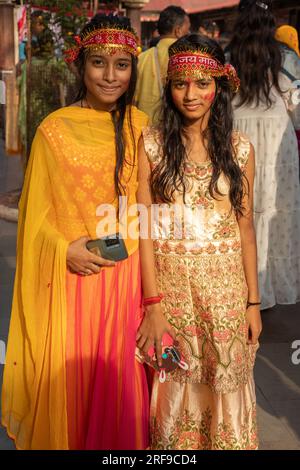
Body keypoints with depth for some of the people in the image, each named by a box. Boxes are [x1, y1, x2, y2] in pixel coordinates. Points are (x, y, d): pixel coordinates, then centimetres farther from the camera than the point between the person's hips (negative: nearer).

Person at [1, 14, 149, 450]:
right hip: (75, 276, -2)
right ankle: (69, 441, 33)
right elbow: (36, 212, -1)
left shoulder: (139, 126, 4)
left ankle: (123, 440, 35)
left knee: (122, 377, 11)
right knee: (70, 378, 8)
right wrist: (65, 249, -15)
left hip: (129, 276, 2)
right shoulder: (54, 129, -5)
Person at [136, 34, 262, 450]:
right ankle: (174, 443, 38)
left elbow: (245, 226, 2)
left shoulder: (239, 148, -1)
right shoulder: (151, 143, -5)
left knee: (226, 382, 12)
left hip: (225, 283, 1)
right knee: (175, 384, 13)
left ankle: (226, 441, 37)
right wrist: (153, 304, -13)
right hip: (169, 281, -1)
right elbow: (144, 227, -8)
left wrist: (253, 302, 2)